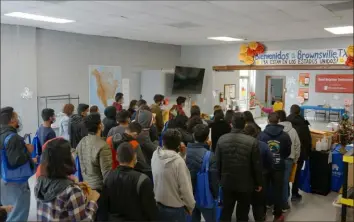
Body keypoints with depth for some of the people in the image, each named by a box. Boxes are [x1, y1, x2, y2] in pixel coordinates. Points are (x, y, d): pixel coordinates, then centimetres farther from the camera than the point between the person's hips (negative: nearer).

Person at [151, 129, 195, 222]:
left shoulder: (155, 155, -10)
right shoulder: (178, 161, -25)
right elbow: (185, 187, -20)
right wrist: (190, 206, -2)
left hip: (157, 206, 5)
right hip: (175, 208, -5)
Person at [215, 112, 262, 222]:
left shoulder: (222, 139, -8)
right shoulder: (252, 141, -18)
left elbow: (217, 162, 0)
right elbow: (257, 165, -11)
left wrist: (220, 178, 13)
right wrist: (259, 183, 2)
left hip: (227, 182, 3)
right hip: (245, 184, -3)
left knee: (226, 211, 18)